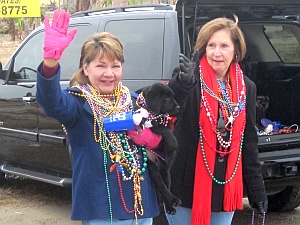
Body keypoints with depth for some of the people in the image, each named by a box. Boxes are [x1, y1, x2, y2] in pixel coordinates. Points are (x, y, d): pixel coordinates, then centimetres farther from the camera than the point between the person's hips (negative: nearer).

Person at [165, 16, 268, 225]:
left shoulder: (246, 87, 5)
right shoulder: (192, 79, -9)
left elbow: (249, 142, 12)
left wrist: (256, 188, 10)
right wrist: (182, 81, -51)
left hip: (225, 189, 4)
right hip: (187, 186, -4)